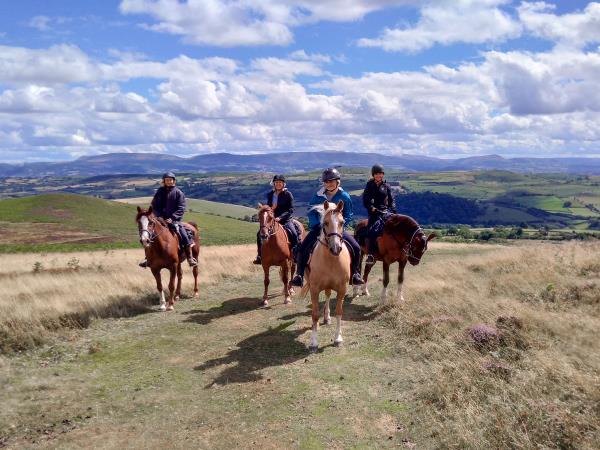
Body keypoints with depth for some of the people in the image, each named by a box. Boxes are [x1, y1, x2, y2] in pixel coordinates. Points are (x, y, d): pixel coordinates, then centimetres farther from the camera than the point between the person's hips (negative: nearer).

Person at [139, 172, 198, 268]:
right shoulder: (160, 191, 7)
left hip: (174, 219, -2)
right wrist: (159, 216, -7)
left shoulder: (178, 192, 0)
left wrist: (172, 218, -17)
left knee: (184, 236, -19)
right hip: (161, 219, 2)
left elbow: (181, 208, -6)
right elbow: (154, 206, 9)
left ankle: (190, 258, -8)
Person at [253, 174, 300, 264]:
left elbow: (291, 209, -10)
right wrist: (270, 209, -5)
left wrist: (280, 217, -21)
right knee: (259, 234, -7)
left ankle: (296, 256, -14)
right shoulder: (270, 194, 9)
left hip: (285, 220, -4)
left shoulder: (288, 194, -5)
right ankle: (260, 256, 6)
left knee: (294, 234, -27)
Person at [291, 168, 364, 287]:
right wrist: (319, 227, -12)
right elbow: (311, 212, 2)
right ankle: (299, 275, -7)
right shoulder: (318, 196, -1)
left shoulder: (344, 196, -2)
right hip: (319, 228, 0)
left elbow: (348, 216, 1)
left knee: (356, 248, -12)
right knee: (303, 248, -19)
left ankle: (355, 274, 8)